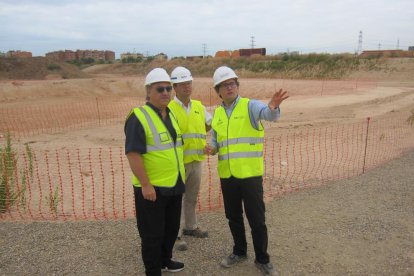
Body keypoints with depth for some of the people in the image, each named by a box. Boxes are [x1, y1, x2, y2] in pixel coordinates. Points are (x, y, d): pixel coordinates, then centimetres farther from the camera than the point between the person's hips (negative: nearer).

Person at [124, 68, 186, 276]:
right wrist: (145, 184, -23)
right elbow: (133, 154, -21)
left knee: (171, 228, 22)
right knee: (152, 233, 6)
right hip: (152, 188, -8)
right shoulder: (138, 117, -16)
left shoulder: (170, 115, 10)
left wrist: (180, 177, 19)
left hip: (174, 186, 8)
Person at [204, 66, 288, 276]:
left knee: (256, 219, 6)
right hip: (226, 174, 5)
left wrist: (273, 107, -51)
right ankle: (239, 252, 39)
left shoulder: (250, 106, -6)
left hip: (250, 173, -5)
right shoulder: (217, 113, 9)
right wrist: (211, 148, -6)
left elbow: (268, 114, -28)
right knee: (233, 216, 18)